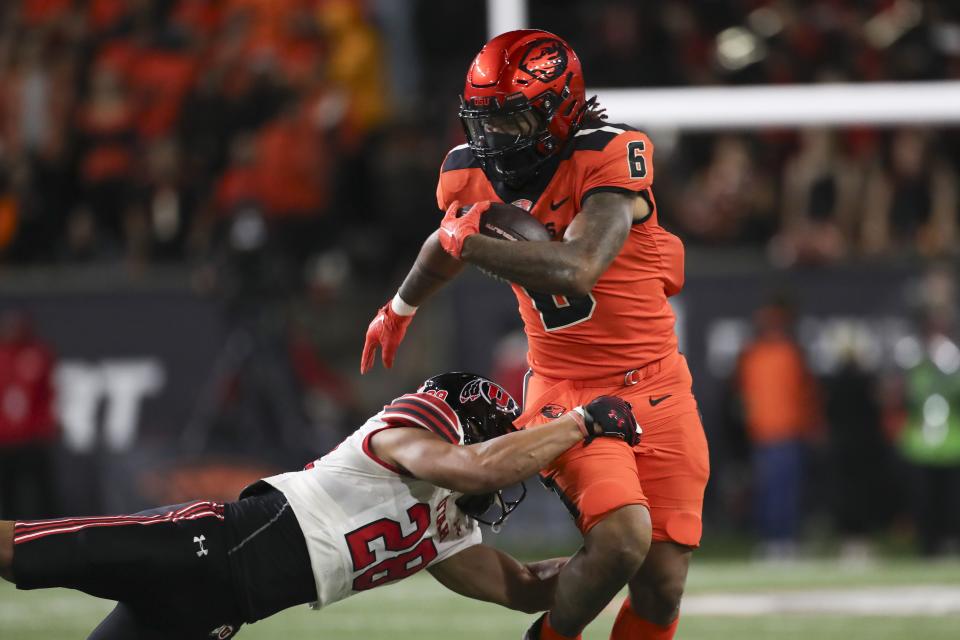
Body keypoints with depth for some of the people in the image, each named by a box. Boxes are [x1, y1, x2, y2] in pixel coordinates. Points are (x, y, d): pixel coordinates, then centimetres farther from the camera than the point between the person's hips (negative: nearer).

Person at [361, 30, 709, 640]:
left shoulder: (611, 156, -17)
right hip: (568, 394, 1)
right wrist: (400, 309, 41)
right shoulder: (471, 174, -1)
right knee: (620, 537, -26)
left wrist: (468, 242, -21)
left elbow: (576, 269, -30)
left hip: (659, 392, -1)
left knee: (661, 587, -3)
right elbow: (450, 241, 23)